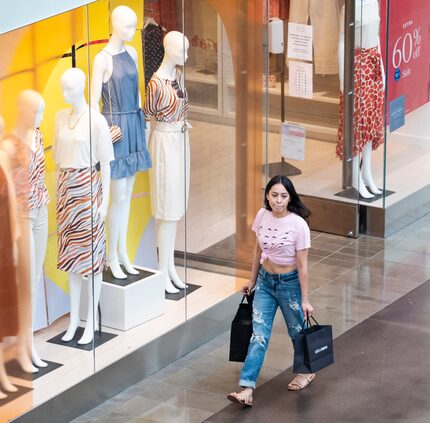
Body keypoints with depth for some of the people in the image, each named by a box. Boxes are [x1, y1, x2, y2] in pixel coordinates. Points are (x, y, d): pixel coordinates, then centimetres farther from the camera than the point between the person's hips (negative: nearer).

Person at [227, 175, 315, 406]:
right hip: (265, 280, 4)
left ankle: (306, 370, 42)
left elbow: (302, 265, -16)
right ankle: (247, 389, -10)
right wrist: (252, 280, 14)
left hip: (289, 283, -4)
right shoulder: (262, 215, -7)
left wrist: (304, 299, -12)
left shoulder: (298, 225, -21)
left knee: (297, 330, 15)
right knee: (259, 334, -3)